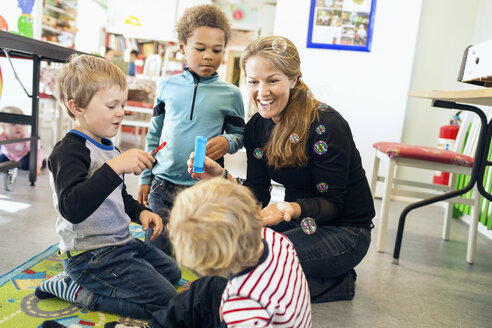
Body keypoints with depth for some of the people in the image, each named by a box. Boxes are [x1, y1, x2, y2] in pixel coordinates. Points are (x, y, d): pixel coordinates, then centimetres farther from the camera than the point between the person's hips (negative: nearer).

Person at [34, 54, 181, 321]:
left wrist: (140, 212, 6)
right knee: (163, 299, -11)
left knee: (172, 271, 23)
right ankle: (70, 288, -2)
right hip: (90, 253, -10)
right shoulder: (68, 152, -19)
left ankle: (84, 279, 16)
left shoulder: (107, 148, 11)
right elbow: (72, 208, -37)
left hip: (121, 242, 10)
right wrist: (115, 167, -41)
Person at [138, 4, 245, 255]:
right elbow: (154, 134, 12)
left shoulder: (230, 94, 0)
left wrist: (227, 142, -14)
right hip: (163, 184, 2)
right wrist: (145, 177, 11)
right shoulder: (167, 86, 5)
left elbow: (239, 134, 10)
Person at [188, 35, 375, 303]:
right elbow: (258, 196, -3)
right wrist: (222, 177, -21)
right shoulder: (256, 128, -3)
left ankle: (339, 282, -1)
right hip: (299, 220, 7)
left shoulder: (326, 126, -22)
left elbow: (332, 203, -19)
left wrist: (293, 209, -39)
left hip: (344, 230, -7)